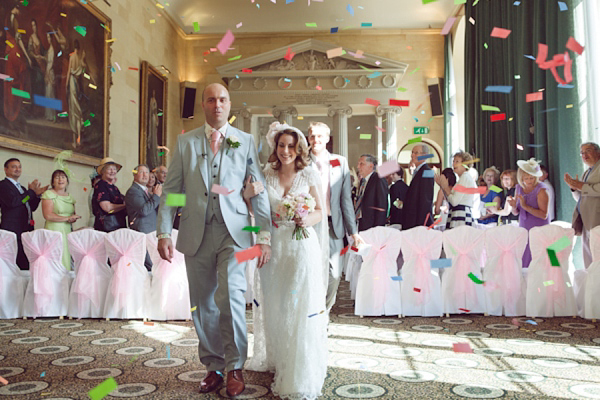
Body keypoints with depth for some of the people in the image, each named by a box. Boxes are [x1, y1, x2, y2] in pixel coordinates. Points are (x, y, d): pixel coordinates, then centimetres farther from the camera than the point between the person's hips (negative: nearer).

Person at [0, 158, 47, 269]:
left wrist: (37, 194, 6)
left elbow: (32, 207, 22)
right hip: (12, 231, -8)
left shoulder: (22, 188, 23)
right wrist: (31, 191, -8)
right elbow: (13, 202, -17)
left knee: (26, 266, 5)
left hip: (26, 231, 8)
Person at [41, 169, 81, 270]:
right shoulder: (49, 194, -1)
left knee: (67, 261, 0)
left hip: (68, 231, 6)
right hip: (54, 231, -6)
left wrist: (74, 218, -2)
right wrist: (67, 218, -8)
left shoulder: (70, 197, 18)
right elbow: (48, 215, -11)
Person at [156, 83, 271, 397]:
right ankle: (213, 366, 25)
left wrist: (265, 236, -3)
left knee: (230, 297, -15)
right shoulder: (185, 142, 10)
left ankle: (235, 368, 4)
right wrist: (163, 233, -2)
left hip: (233, 232, -2)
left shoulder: (246, 142, 8)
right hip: (196, 234, 2)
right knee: (203, 304, 9)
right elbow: (170, 190, 7)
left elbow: (259, 191, 4)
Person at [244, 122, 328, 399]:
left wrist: (307, 220, -18)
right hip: (273, 246, 2)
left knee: (301, 308, -2)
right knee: (274, 307, 11)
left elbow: (321, 210, 1)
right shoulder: (266, 174, 6)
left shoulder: (309, 175, 1)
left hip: (302, 246, -2)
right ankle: (275, 361, 31)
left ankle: (301, 375, 11)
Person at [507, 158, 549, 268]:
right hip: (523, 228, 6)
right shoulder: (519, 188, 7)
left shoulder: (541, 190, -12)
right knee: (521, 263, 3)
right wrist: (514, 206, -10)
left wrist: (526, 206, -23)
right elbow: (515, 213, 12)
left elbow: (544, 215, -17)